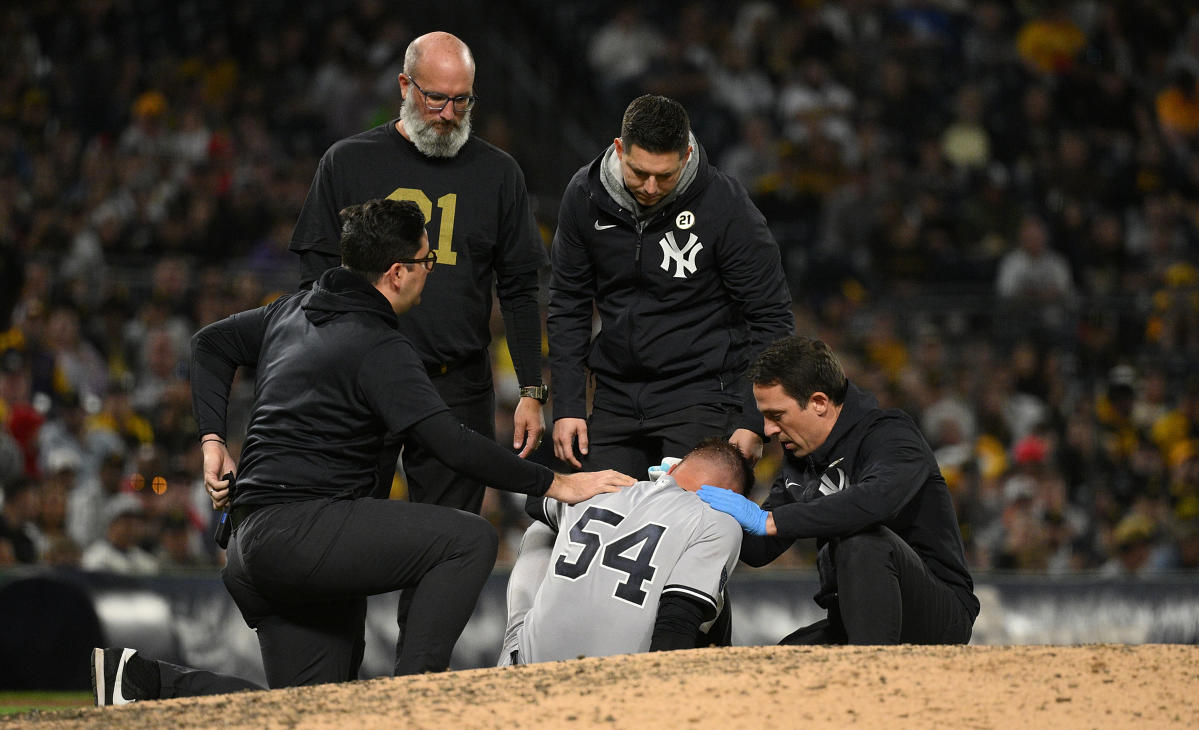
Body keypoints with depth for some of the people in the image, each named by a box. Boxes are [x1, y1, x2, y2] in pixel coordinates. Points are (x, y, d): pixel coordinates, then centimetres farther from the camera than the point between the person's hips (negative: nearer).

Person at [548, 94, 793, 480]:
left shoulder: (726, 206, -14)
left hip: (704, 399, -4)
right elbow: (568, 306, 7)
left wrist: (754, 422, -12)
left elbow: (771, 318, -8)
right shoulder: (585, 195, -3)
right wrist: (567, 405, 1)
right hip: (615, 401, 4)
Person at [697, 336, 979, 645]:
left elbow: (880, 498, -38)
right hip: (851, 624, 7)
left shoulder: (891, 433, -14)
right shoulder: (800, 456, 11)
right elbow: (760, 549, 15)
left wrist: (768, 520, -34)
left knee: (865, 541, -34)